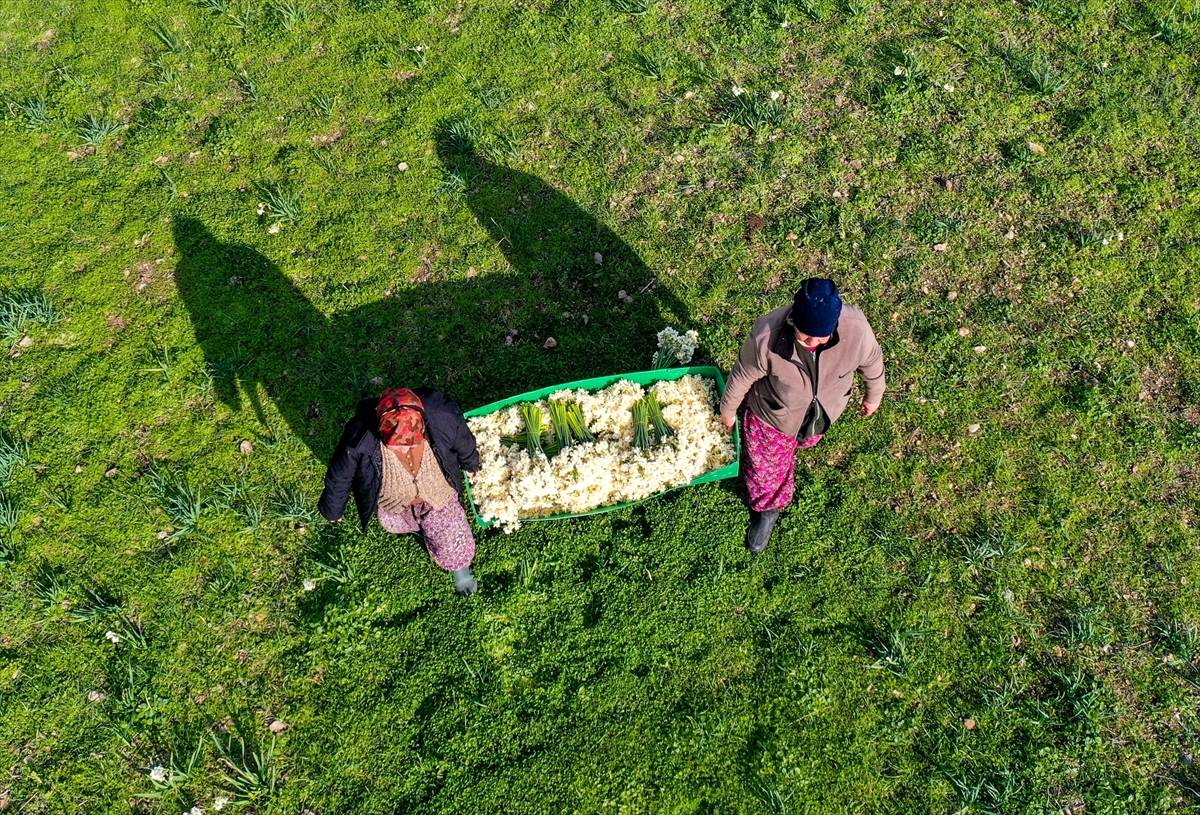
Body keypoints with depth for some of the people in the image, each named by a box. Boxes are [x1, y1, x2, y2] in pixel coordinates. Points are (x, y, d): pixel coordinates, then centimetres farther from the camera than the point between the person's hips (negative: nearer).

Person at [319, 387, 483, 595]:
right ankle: (410, 524, 71)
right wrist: (332, 511, 0)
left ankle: (459, 567, 55)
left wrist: (471, 465, 9)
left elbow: (464, 445, -14)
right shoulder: (359, 438, -43)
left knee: (452, 545, 17)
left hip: (439, 494, 0)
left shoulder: (443, 419, -41)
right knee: (396, 524, 32)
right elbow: (339, 478, -20)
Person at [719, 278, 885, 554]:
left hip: (823, 413, 3)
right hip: (773, 416, -2)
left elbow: (871, 361, -11)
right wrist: (728, 410, -2)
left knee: (807, 440, 36)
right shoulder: (767, 336, -41)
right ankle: (767, 508, 54)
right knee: (767, 466, 21)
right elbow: (743, 376, -20)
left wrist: (874, 395, 8)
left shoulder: (855, 329, -36)